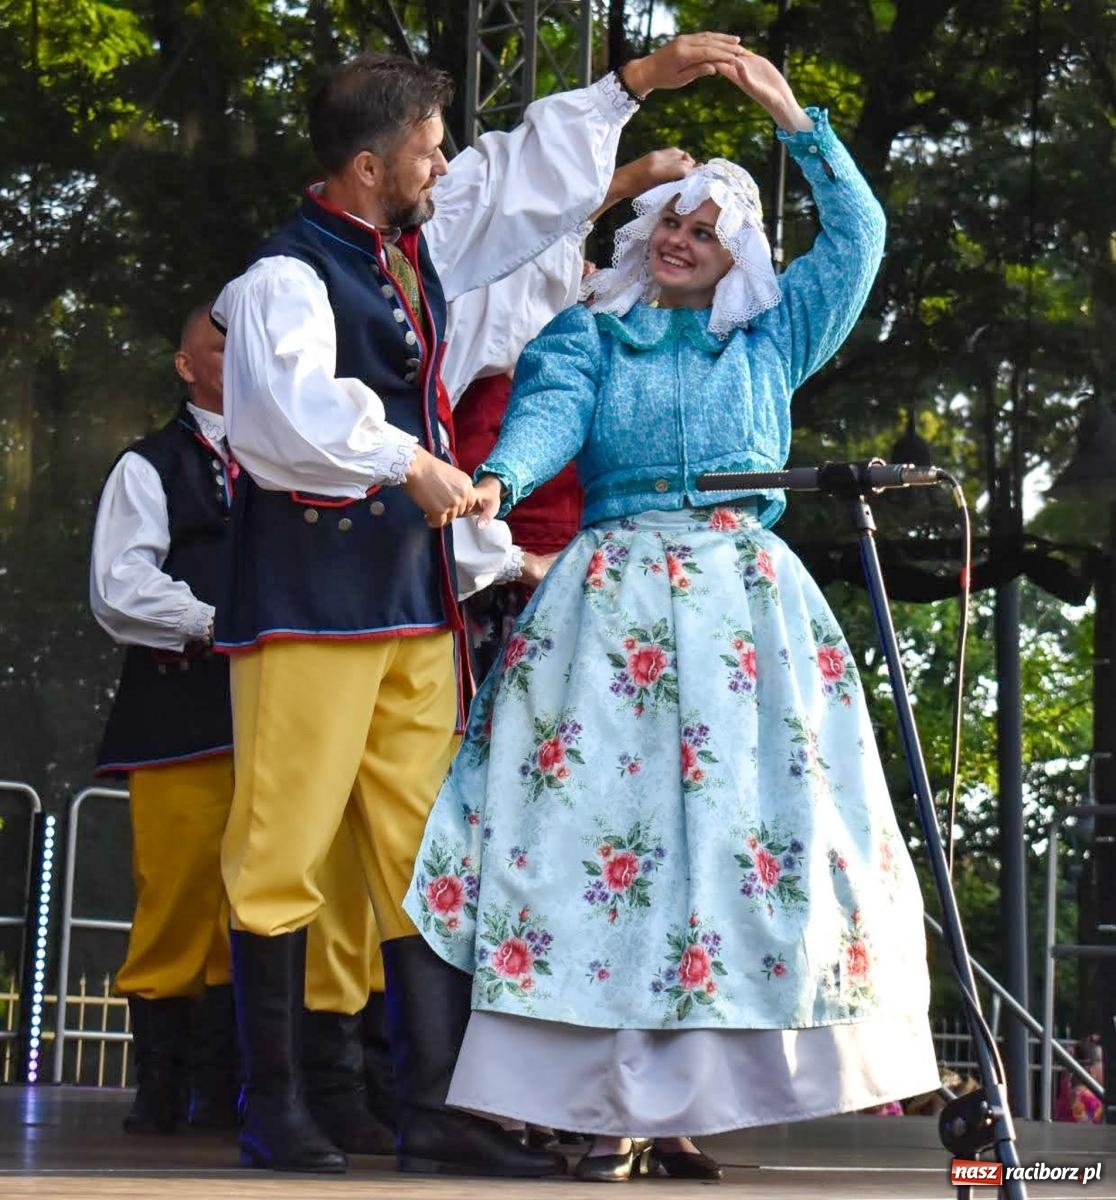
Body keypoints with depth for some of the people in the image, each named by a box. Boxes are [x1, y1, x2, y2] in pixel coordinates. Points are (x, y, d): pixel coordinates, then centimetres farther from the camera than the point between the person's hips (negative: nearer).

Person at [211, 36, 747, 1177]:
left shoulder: (419, 243, 13)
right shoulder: (288, 275, -13)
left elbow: (532, 172, 26)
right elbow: (292, 408, -32)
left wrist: (634, 82, 26)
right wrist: (408, 460, -26)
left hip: (414, 597, 9)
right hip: (308, 600, -9)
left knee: (429, 855, 6)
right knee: (281, 849, -3)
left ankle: (433, 1113, 8)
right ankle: (270, 1108, 5)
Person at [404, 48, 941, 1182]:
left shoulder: (771, 340, 21)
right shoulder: (587, 333, 16)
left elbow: (858, 237, 15)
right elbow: (547, 413, -2)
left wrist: (794, 120, 10)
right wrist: (497, 479, -23)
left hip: (747, 607, 2)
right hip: (612, 599, -1)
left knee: (742, 827, -9)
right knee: (605, 820, -12)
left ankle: (683, 1100, -8)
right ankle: (609, 1103, -13)